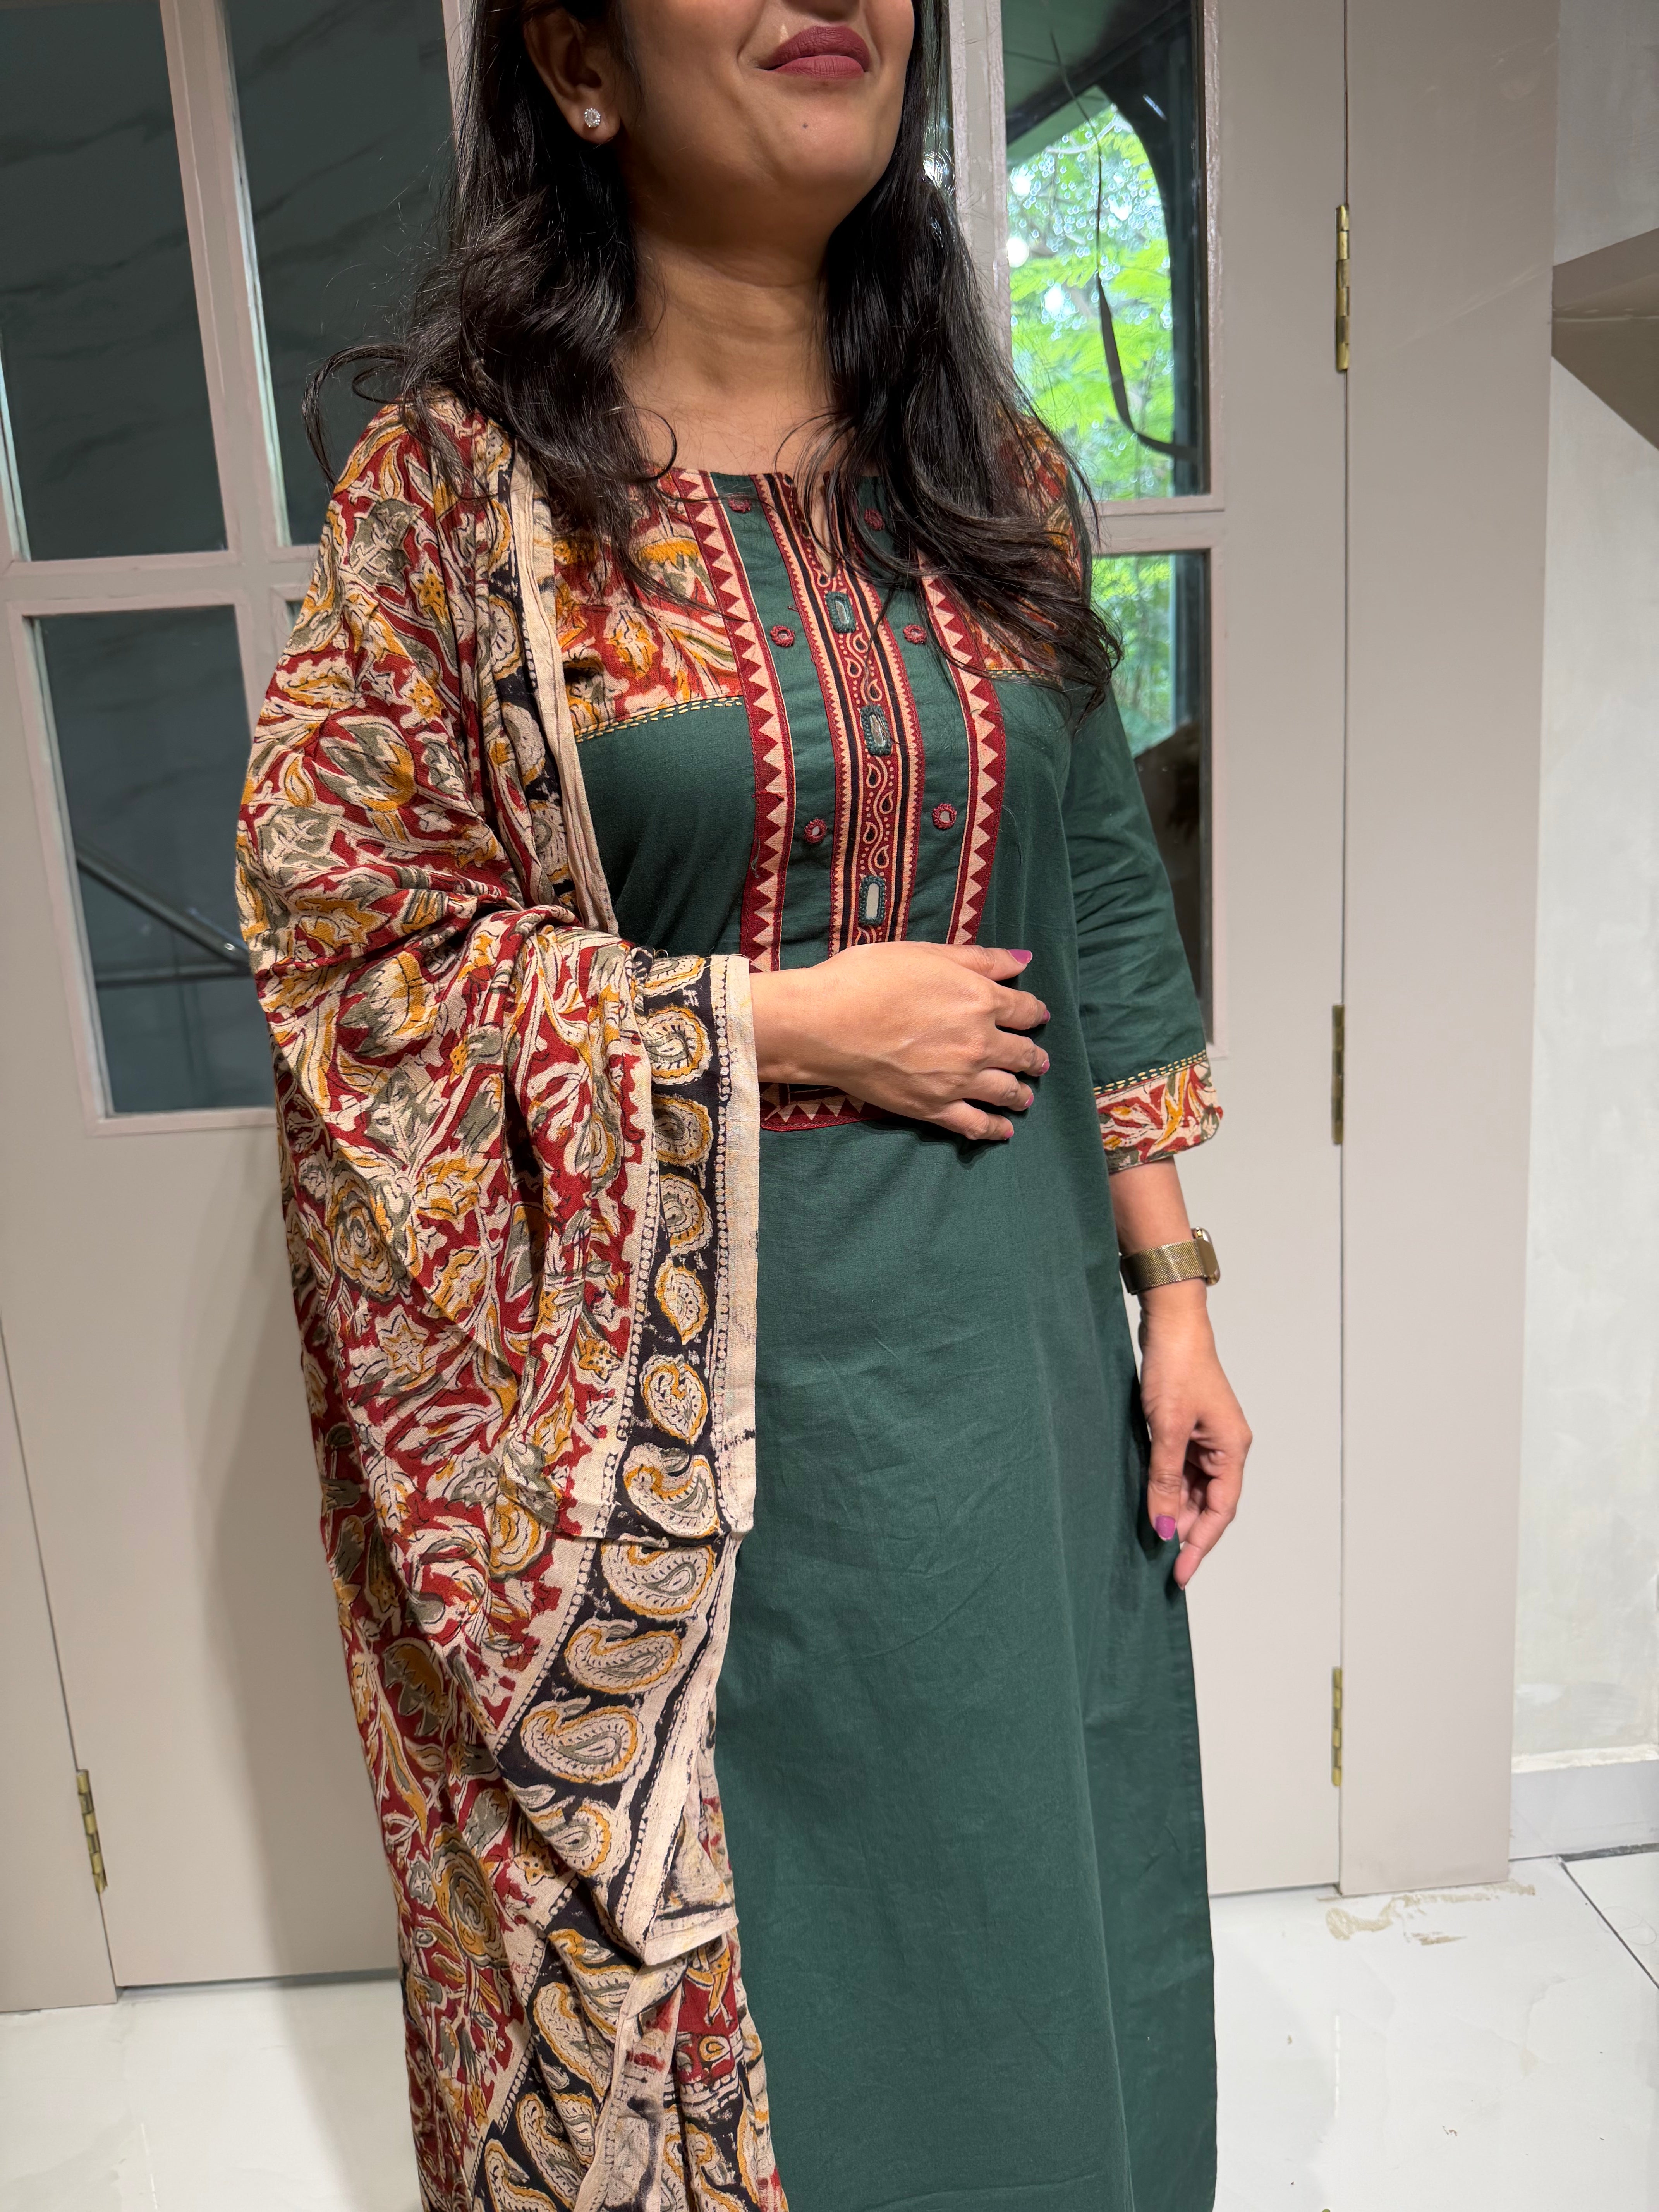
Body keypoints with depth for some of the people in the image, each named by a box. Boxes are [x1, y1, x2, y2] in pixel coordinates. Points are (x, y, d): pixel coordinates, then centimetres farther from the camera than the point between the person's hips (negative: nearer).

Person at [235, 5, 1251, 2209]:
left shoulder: (988, 464, 5)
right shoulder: (465, 474, -8)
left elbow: (1109, 911, 7)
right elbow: (349, 935, -9)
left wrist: (1174, 1292, 4)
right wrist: (789, 1022, -15)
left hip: (1007, 1327, 4)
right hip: (677, 1366, -3)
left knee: (1027, 1880, 19)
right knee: (719, 1907, 16)